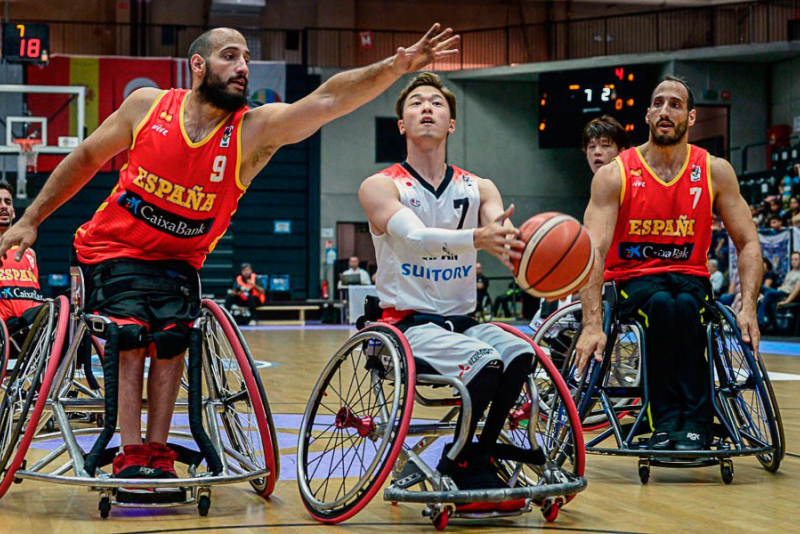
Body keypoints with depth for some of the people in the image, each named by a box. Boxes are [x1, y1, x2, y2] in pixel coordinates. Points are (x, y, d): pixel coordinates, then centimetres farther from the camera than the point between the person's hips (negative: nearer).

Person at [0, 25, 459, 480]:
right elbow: (87, 159, 2)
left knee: (171, 335, -21)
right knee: (131, 332, -23)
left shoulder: (256, 130, -16)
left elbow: (329, 98, -32)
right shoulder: (148, 105, -13)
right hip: (112, 249, -1)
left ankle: (158, 452, -7)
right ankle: (131, 457, -17)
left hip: (176, 260, 1)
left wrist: (396, 66, -47)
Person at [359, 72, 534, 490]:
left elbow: (506, 235, -10)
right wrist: (476, 238, -43)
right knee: (484, 360, -29)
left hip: (461, 321, 5)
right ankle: (457, 466, -10)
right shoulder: (380, 187, -3)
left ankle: (477, 461, -8)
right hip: (406, 324, -4)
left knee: (519, 354, -24)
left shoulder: (478, 189, 10)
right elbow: (414, 237, -23)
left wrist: (515, 249, -37)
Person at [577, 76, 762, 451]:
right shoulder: (614, 176, -8)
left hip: (690, 276, 1)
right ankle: (665, 418, -32)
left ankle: (696, 421, -32)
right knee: (661, 304, -35)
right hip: (632, 280, -1)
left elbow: (748, 243, 0)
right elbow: (594, 252, -17)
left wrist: (748, 308, -16)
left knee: (685, 306, -34)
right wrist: (592, 324, -29)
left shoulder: (715, 172, -1)